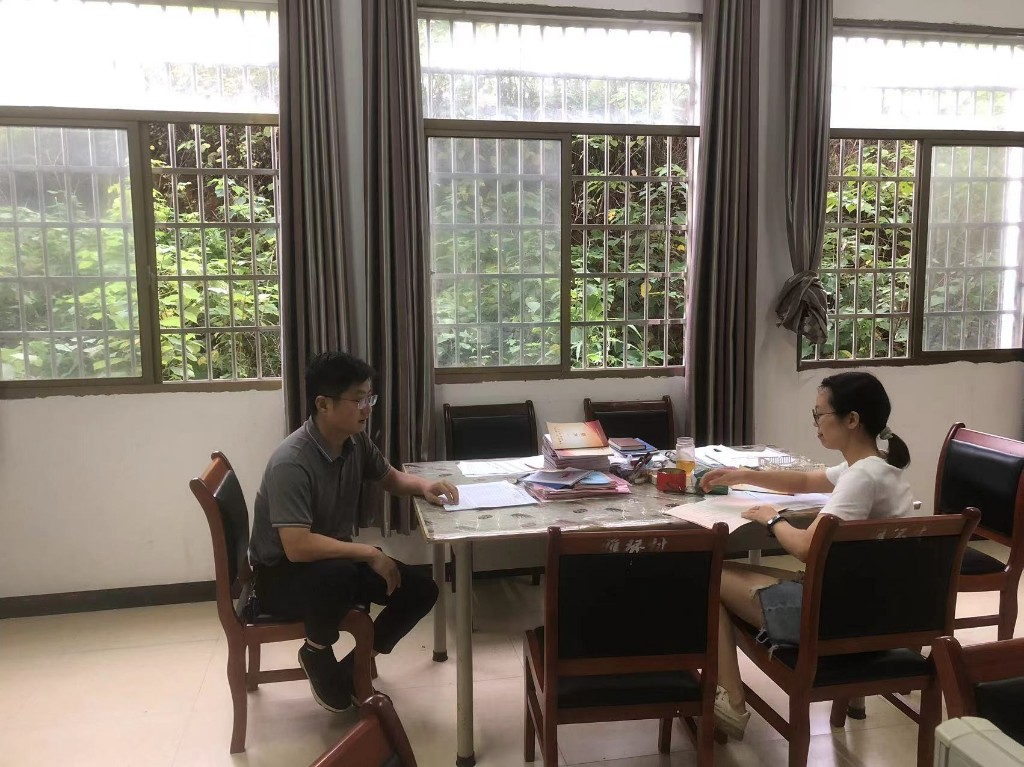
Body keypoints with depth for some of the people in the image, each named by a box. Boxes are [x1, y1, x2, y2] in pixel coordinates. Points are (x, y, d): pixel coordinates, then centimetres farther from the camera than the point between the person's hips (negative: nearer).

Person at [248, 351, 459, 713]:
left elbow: (391, 478, 13)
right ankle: (316, 654, -6)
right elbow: (297, 547, -37)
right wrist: (369, 553, -29)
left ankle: (352, 670, 9)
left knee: (420, 590, -6)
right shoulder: (291, 463, -30)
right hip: (282, 574, -7)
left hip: (336, 559, 8)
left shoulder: (355, 441, -6)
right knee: (336, 575, -39)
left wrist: (424, 486, -9)